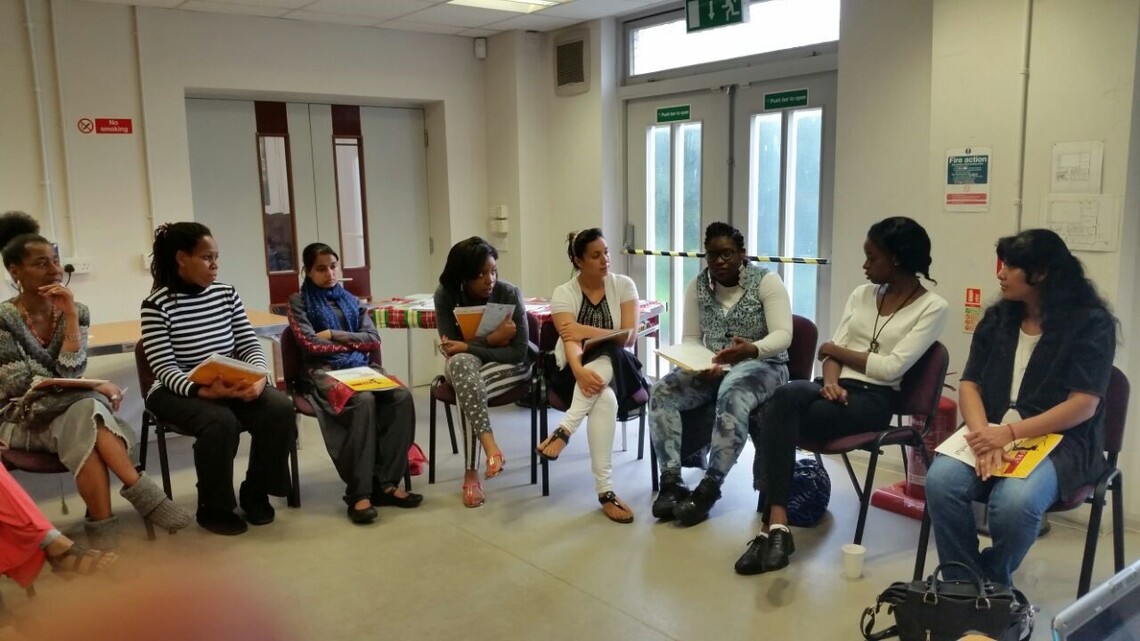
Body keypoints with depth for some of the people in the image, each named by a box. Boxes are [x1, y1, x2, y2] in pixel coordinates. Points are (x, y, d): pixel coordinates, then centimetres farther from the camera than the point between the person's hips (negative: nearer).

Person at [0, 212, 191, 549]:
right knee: (87, 412, -33)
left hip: (71, 410, 3)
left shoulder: (76, 310, 1)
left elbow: (70, 374, -10)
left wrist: (70, 315, -17)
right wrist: (94, 388, -19)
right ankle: (141, 492, -30)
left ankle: (102, 523, -32)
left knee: (85, 423, -34)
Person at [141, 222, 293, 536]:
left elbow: (249, 345, 2)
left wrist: (258, 377, -19)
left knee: (281, 408, -22)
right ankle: (213, 507, -8)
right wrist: (204, 390, -33)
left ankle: (255, 492, 0)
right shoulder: (157, 304, -12)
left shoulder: (227, 293, 3)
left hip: (231, 385, 5)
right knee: (221, 422, -35)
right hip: (177, 392, -5)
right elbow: (165, 370, -16)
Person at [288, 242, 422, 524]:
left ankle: (386, 482, -24)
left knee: (402, 396, -28)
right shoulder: (300, 302, 9)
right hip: (324, 372, -4)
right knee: (364, 401, -37)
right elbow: (311, 345, -6)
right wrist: (353, 343, 0)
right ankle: (359, 493, -33)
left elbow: (374, 340, 9)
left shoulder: (351, 300, 22)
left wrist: (334, 335, -2)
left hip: (360, 368, 5)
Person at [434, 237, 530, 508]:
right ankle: (491, 447, -45)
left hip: (508, 366, -1)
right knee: (461, 363, -38)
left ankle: (471, 474, -30)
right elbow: (450, 348, -16)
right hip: (464, 366, 1)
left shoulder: (509, 294, -20)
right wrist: (492, 339, -26)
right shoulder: (446, 295, -15)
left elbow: (519, 353, -20)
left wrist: (468, 346, -27)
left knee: (466, 388, -35)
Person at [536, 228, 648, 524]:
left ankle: (564, 429, -42)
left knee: (607, 359, -37)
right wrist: (579, 371, -42)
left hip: (618, 370, 2)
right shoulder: (564, 293, -5)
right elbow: (570, 341, -20)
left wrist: (587, 330, -21)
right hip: (577, 371, -1)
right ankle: (605, 490, -39)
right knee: (605, 398, -37)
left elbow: (629, 336, -10)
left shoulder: (624, 285, -1)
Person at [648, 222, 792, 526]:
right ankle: (671, 481, -21)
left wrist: (752, 349, -38)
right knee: (661, 392, -23)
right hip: (711, 367, 4)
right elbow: (689, 338, 5)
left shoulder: (766, 281, -9)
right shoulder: (697, 286, 4)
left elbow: (783, 335, -17)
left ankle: (709, 488, -29)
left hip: (760, 365, -4)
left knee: (732, 397, -39)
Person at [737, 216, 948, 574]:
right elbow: (832, 352, 10)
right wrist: (830, 380, -12)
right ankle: (776, 524, -34)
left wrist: (836, 349, -1)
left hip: (873, 399, -5)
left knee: (779, 415, -30)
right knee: (786, 396, -32)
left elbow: (891, 367, -10)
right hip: (840, 389, 5)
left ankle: (774, 524, -25)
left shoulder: (932, 307, 0)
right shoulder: (862, 295, 18)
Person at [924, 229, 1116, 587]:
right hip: (993, 435, 4)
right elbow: (969, 384, 4)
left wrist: (1011, 433, -22)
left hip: (1059, 443, -4)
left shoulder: (1091, 323, -4)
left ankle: (993, 587, -4)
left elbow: (1083, 405, -13)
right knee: (940, 481, -27)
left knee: (1014, 502, -34)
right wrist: (983, 434, -17)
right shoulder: (997, 319, 11)